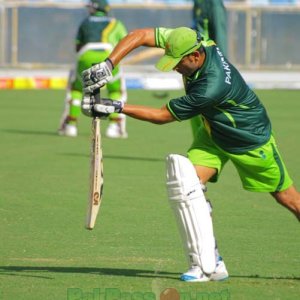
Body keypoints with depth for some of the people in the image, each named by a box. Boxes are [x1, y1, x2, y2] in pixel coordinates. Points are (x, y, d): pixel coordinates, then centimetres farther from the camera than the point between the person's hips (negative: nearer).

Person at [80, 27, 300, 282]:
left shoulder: (213, 86, -40)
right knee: (184, 179, -17)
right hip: (213, 133, 7)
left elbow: (163, 116, -32)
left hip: (251, 138, -7)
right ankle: (208, 265, -16)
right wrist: (107, 65, -34)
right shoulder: (191, 41, -21)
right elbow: (141, 35, -20)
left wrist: (117, 108, -35)